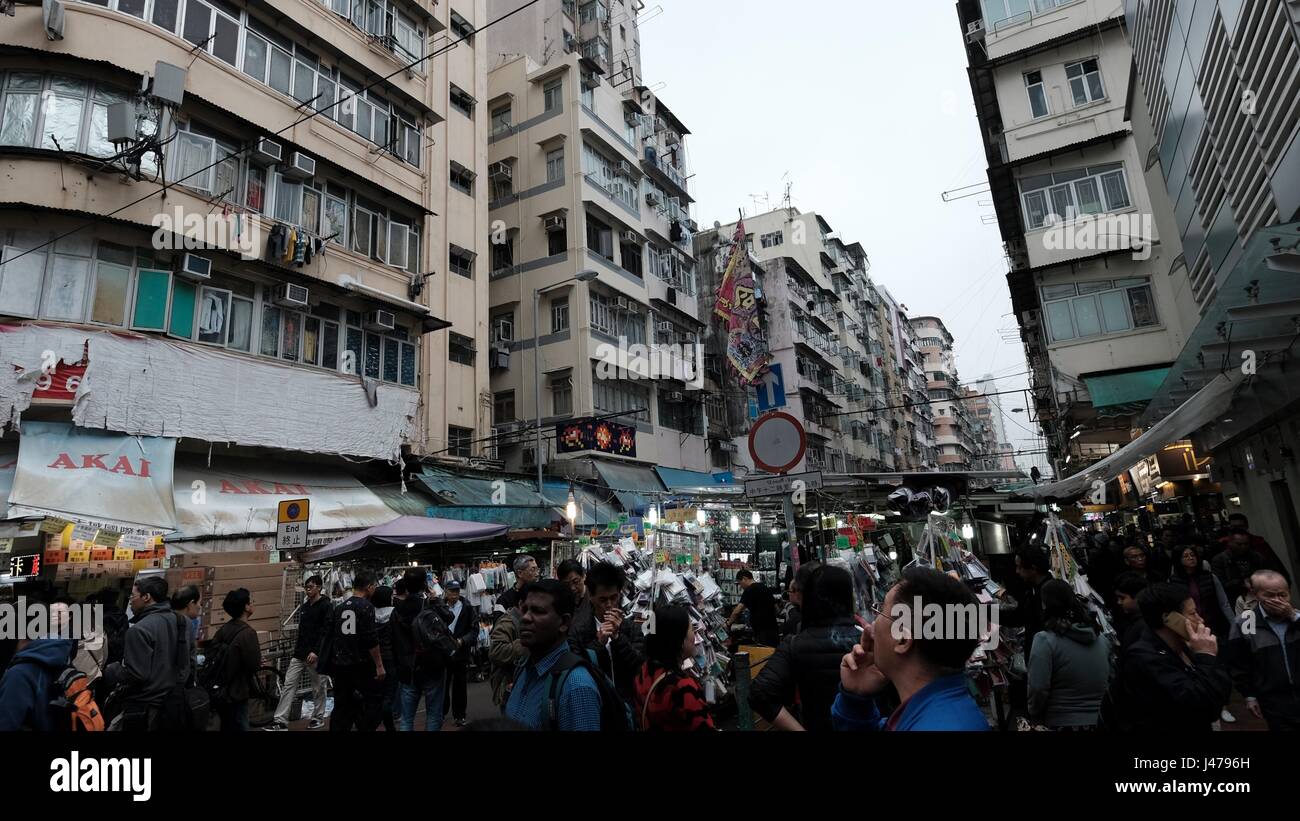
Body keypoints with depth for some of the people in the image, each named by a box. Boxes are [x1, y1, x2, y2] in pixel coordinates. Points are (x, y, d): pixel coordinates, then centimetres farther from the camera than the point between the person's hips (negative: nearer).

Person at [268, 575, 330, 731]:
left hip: (315, 655, -7)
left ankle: (318, 717, 19)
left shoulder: (325, 606, -10)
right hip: (299, 654, 7)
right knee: (289, 685, 1)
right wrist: (297, 646, 18)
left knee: (318, 688, 5)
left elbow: (326, 631, -17)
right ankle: (280, 721, 3)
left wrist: (316, 651, -23)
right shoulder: (305, 606, 14)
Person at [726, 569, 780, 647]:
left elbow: (737, 611, -19)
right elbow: (775, 607, 21)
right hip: (772, 628, 9)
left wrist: (729, 623, -5)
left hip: (762, 631, -9)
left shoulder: (749, 590, -12)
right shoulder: (764, 587, 15)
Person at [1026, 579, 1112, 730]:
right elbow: (1110, 680, 10)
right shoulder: (1102, 639, 1)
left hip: (1061, 723, -5)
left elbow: (1038, 689, -21)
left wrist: (1034, 717, -5)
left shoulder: (1045, 640, -17)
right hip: (1100, 722, 5)